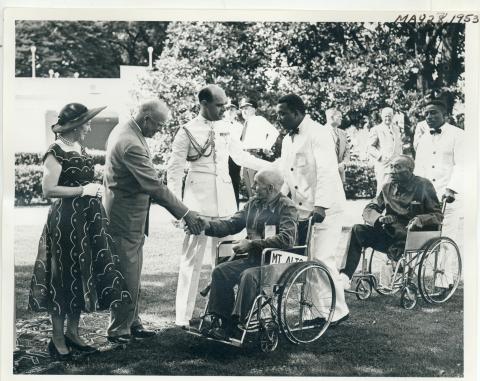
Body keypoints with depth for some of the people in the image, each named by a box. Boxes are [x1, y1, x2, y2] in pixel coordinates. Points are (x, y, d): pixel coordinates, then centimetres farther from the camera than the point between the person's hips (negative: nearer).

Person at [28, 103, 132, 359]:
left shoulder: (79, 147, 11)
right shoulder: (56, 152, -13)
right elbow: (48, 190, -19)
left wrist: (95, 189, 6)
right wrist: (84, 190, -17)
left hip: (88, 218, 8)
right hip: (66, 220, -8)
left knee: (84, 275, 12)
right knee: (64, 277, 0)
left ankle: (72, 332, 23)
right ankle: (57, 338, 11)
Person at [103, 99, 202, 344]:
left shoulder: (123, 131, 7)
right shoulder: (131, 144, -26)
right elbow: (154, 185, -26)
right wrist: (184, 214, -21)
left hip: (128, 214, 11)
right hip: (126, 217, -11)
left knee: (132, 275, 17)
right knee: (128, 276, -1)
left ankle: (131, 322, 27)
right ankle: (119, 331, 9)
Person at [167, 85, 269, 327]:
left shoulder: (226, 127, 9)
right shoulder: (187, 132, -5)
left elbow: (240, 156, 18)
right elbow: (174, 170, -3)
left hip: (224, 198, 5)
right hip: (198, 198, -5)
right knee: (192, 258, -4)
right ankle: (183, 316, 2)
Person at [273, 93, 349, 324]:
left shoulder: (318, 134, -11)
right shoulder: (287, 140, 16)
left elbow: (326, 172, -21)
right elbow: (284, 175, 20)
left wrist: (321, 206, -29)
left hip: (324, 210, -8)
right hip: (301, 210, 8)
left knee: (322, 259, -9)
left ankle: (336, 311, 4)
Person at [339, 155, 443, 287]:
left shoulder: (423, 186, 1)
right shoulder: (388, 187, 15)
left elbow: (437, 215, -2)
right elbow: (368, 210, 13)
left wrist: (420, 219, -24)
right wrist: (379, 218, -10)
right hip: (389, 234, 4)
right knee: (357, 230, -19)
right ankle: (344, 275, -28)